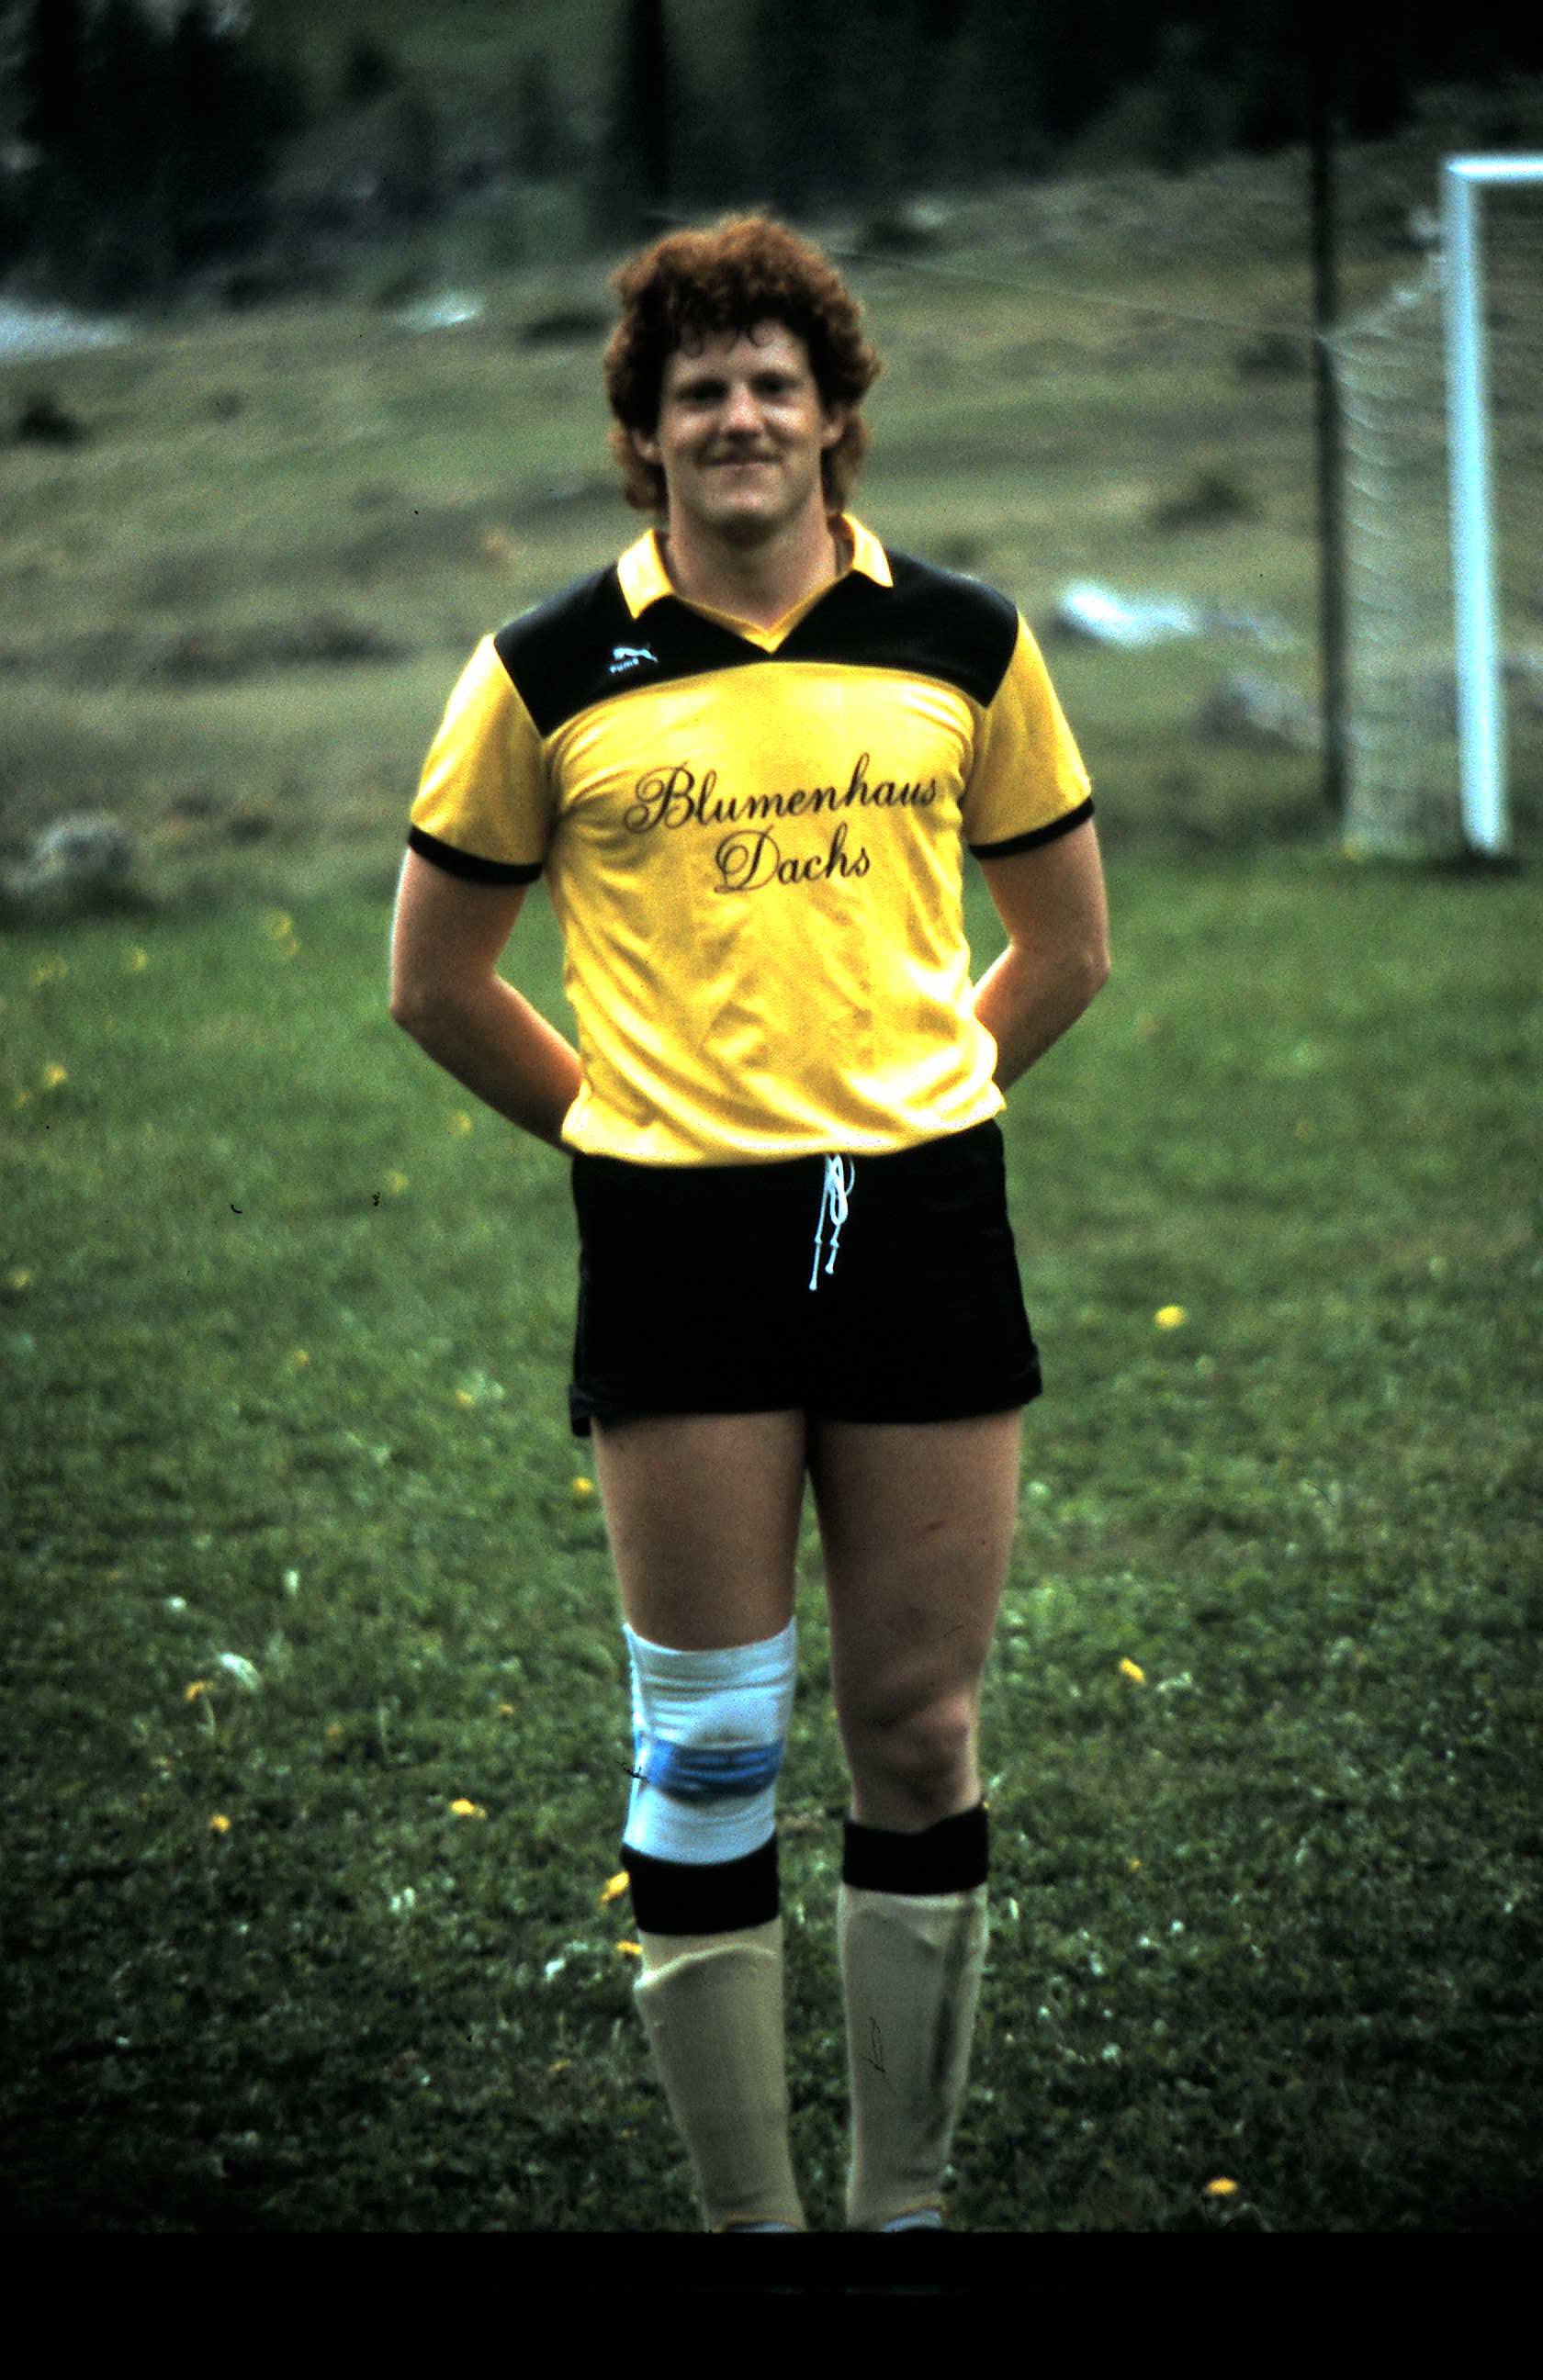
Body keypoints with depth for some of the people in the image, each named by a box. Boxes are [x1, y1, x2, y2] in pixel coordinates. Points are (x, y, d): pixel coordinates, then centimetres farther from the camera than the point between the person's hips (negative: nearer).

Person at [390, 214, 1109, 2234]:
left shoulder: (961, 643, 6)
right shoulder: (553, 671, 1)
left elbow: (1068, 944, 17)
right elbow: (436, 973, 11)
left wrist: (912, 1093, 10)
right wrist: (616, 1119, 8)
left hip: (920, 1217, 2)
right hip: (680, 1243, -1)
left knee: (921, 1743, 5)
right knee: (710, 1747, 0)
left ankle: (907, 2199, 16)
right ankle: (748, 2212, 10)